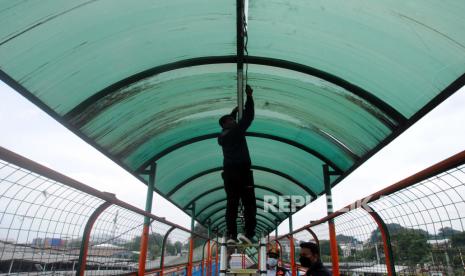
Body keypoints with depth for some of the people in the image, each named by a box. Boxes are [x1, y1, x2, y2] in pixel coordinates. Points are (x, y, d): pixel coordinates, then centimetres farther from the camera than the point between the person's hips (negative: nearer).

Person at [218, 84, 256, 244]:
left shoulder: (221, 136, 18)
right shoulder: (237, 131, -1)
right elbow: (249, 117, -1)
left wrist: (233, 112, 43)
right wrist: (249, 96, 7)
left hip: (228, 172, 6)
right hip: (242, 171, -6)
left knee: (231, 204, 4)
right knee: (249, 203, -6)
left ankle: (231, 235, -4)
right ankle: (248, 233, -16)